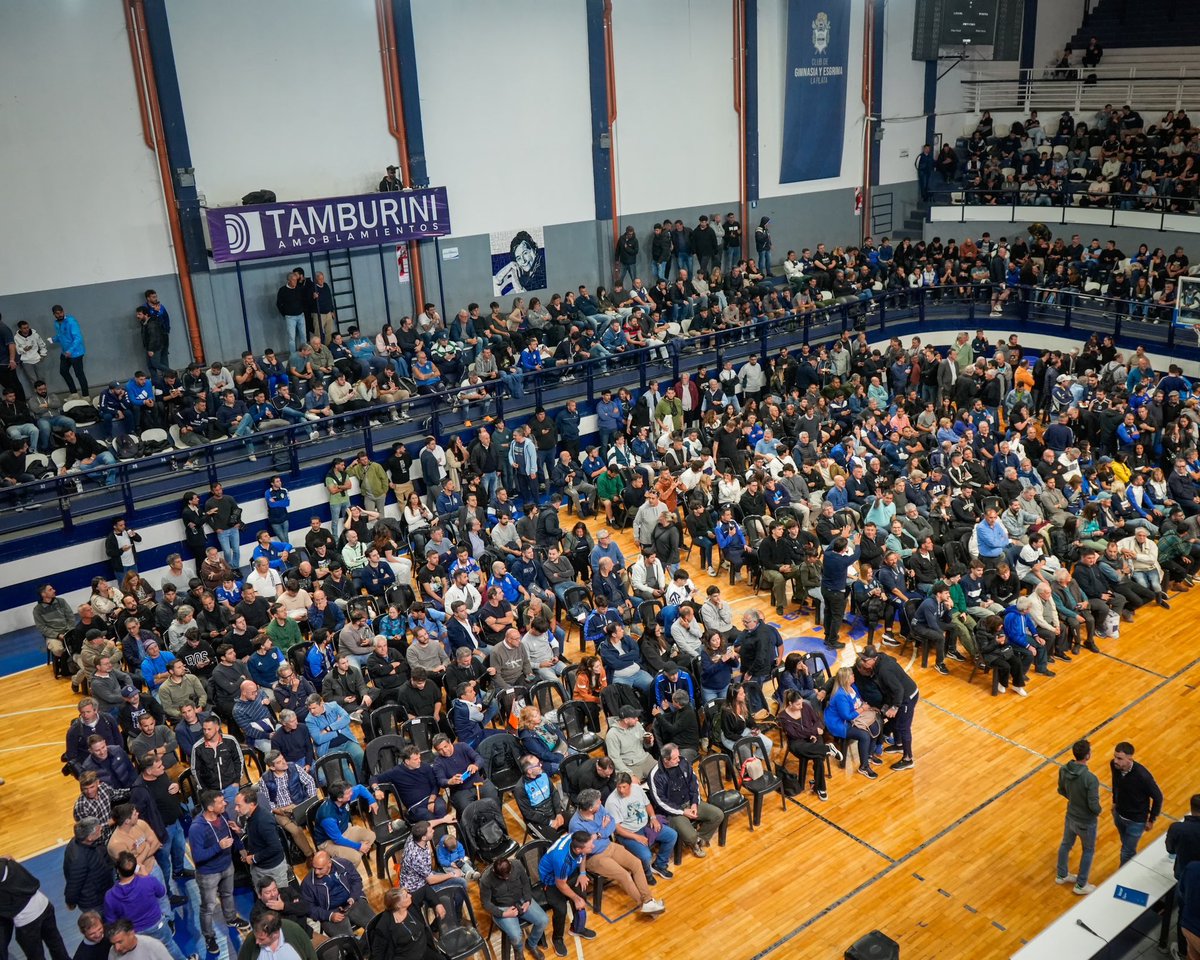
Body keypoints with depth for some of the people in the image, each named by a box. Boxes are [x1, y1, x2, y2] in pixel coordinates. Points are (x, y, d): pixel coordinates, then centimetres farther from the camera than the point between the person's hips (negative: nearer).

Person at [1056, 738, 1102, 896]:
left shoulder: (1063, 770, -16)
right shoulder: (1090, 779, -35)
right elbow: (1093, 804, -27)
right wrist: (1098, 811, -4)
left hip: (1070, 816, 5)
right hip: (1086, 821, -5)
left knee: (1066, 844, 26)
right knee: (1088, 851, 20)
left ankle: (1061, 875, 47)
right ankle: (1081, 885, 35)